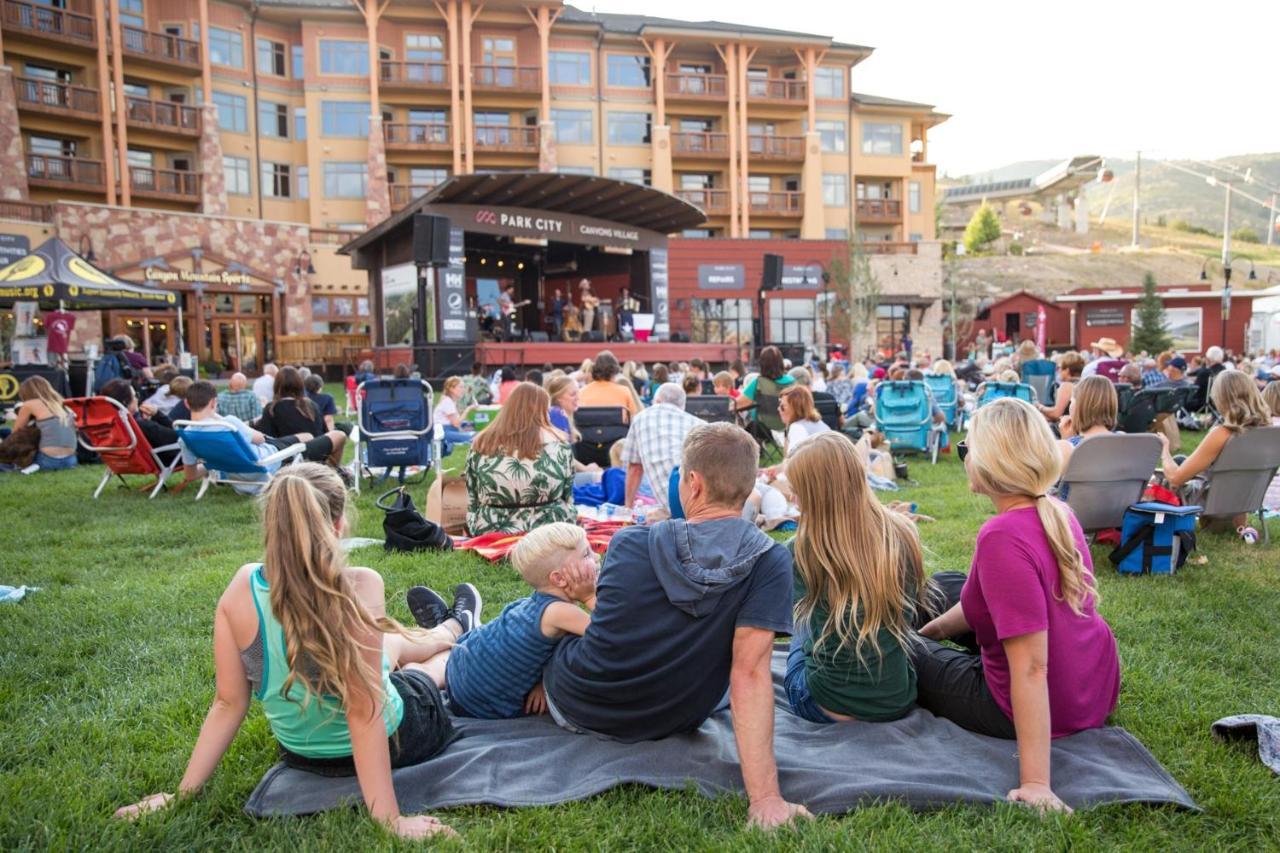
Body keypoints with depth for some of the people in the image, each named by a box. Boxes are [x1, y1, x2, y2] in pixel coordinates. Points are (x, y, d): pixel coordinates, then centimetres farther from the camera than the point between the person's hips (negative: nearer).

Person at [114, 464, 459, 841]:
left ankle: (434, 638, 65)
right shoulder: (359, 586, -32)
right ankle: (449, 632, 64)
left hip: (302, 754, 4)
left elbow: (228, 703, -12)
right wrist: (389, 818, -25)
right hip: (393, 742, -3)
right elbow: (363, 714, -31)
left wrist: (185, 791, 0)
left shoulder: (242, 587, -18)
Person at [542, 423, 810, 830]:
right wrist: (765, 797, -27)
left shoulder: (629, 543, -15)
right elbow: (750, 673, -28)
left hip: (574, 707, 0)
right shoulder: (770, 563, -20)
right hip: (670, 725, 0)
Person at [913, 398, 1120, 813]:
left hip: (1040, 709, -8)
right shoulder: (1058, 512, -4)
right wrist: (932, 627, 19)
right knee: (942, 585, 21)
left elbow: (1031, 669, -33)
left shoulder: (1003, 538, -31)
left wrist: (1035, 783, -30)